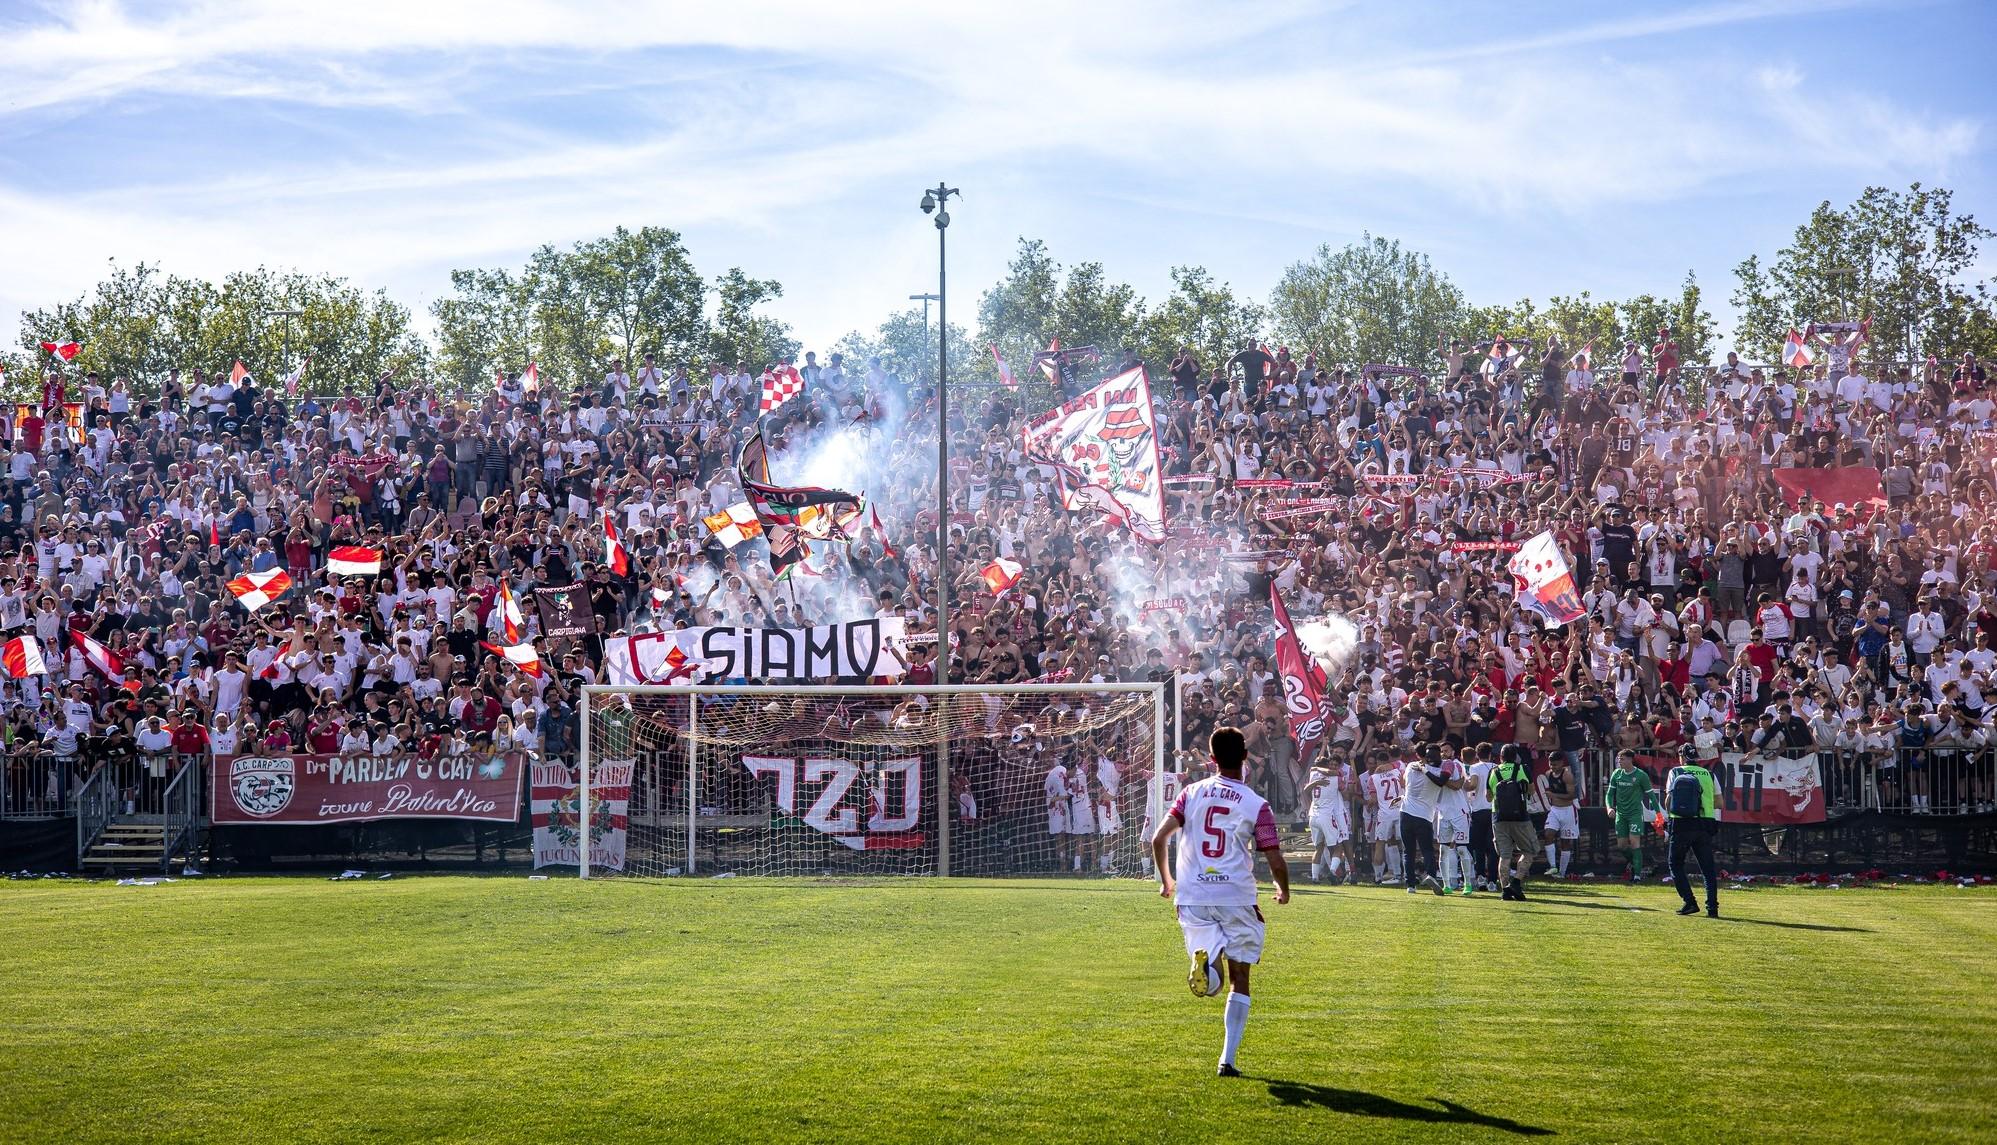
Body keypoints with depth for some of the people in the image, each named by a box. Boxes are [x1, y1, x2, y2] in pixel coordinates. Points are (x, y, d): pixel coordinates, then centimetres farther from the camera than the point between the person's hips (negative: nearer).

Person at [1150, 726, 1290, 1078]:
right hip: (1237, 898, -1)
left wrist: (1166, 880, 16)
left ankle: (1206, 957, -30)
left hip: (1192, 897, 2)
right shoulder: (1257, 805, -3)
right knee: (1240, 980, 9)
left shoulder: (1192, 793, 4)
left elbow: (1159, 839, -1)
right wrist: (1283, 890, 17)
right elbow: (1276, 861, -5)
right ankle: (1228, 1059, 1)